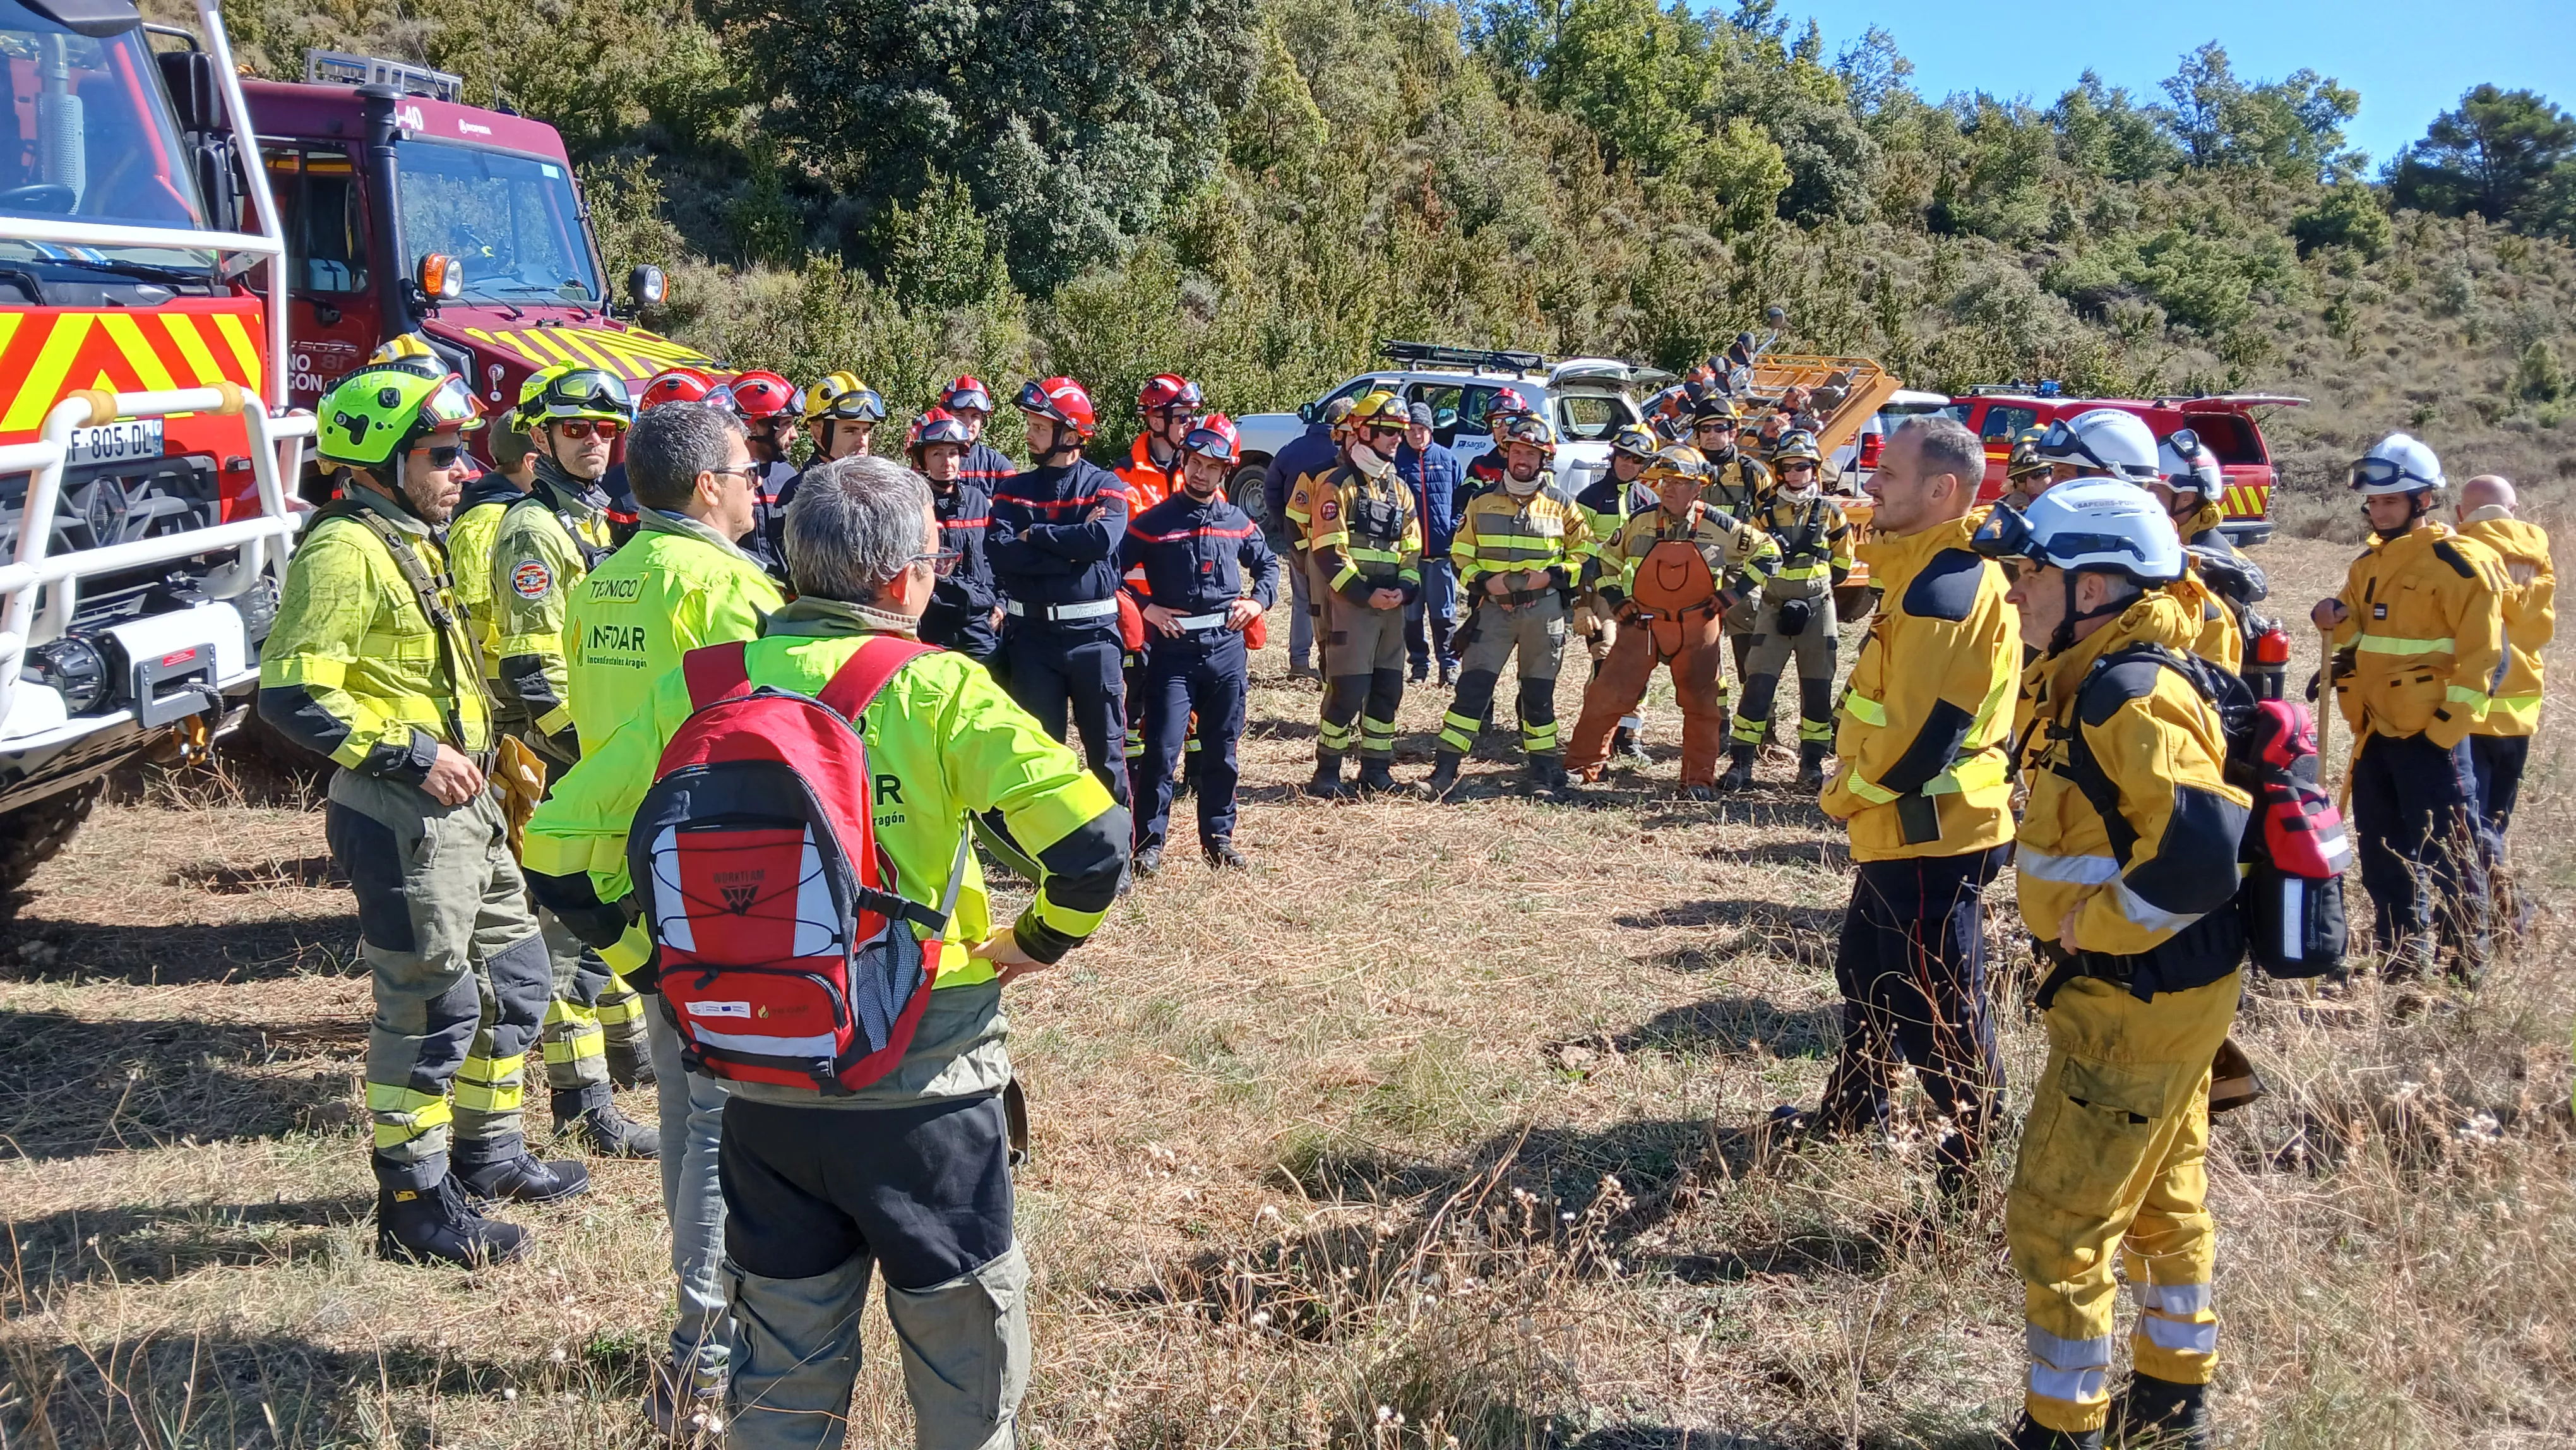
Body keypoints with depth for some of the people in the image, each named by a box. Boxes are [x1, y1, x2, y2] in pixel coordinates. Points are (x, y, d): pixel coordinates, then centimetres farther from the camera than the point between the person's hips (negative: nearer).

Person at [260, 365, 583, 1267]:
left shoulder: (412, 543, 16)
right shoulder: (344, 551, -15)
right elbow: (292, 693, -22)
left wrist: (480, 752, 16)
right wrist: (413, 755, -21)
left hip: (461, 805, 10)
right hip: (400, 817, -10)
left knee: (515, 977, 17)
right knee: (432, 1009, -2)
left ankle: (487, 1154, 32)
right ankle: (416, 1205, 10)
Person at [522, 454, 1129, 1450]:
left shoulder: (697, 690, -3)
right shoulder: (938, 691, -14)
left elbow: (558, 851, 0)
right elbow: (1091, 838, -22)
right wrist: (1043, 941, -4)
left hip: (762, 1079, 4)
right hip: (924, 1083, -3)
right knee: (966, 1361, 18)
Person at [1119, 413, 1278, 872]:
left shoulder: (1237, 522, 9)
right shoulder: (1155, 521, -3)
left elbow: (1267, 564, 24)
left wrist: (1259, 600, 7)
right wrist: (1146, 607, -10)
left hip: (1227, 648, 4)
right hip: (1173, 649, -4)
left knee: (1223, 750, 10)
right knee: (1162, 748, -8)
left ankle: (1218, 835, 22)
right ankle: (1149, 842, 0)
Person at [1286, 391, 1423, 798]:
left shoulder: (1399, 489, 15)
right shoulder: (1338, 486, -7)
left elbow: (1412, 546, 15)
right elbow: (1328, 551, -14)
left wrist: (1405, 588, -4)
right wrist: (1365, 595, -19)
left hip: (1391, 604, 7)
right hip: (1349, 601, -7)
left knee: (1389, 688, 9)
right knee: (1348, 689, -9)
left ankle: (1376, 770, 19)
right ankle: (1326, 774, 1)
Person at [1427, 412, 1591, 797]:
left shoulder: (1562, 505, 4)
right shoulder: (1483, 504, 6)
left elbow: (1584, 552, 7)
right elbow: (1461, 554, 10)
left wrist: (1552, 575, -10)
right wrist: (1483, 581, -9)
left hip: (1543, 610, 0)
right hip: (1494, 607, 0)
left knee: (1539, 694, 8)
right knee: (1472, 687, -6)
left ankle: (1545, 769, 20)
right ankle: (1445, 769, -5)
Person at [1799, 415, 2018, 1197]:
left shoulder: (1945, 587, -22)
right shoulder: (1926, 569, 11)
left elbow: (1923, 726, -25)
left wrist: (1849, 791, -10)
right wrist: (1856, 787, 11)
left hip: (1930, 831, -11)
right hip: (1902, 827, 11)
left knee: (1938, 1010, 0)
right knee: (1867, 973, 24)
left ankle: (1981, 1157, 14)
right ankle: (1851, 1118, 42)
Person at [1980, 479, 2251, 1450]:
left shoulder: (2133, 696, -25)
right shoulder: (2089, 685, 6)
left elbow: (2201, 854, -34)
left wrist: (2088, 929, -23)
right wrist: (2080, 928, 10)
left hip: (2136, 1003, -10)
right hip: (2166, 995, 10)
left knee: (2056, 1222, 0)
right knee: (2163, 1202, 23)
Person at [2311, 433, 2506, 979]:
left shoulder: (2458, 564, -10)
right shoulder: (2369, 563, 12)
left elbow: (2480, 658, -12)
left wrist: (2446, 730, -16)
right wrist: (2337, 622, -4)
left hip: (2430, 735, -7)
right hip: (2375, 731, 8)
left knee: (2447, 856, -2)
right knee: (2382, 858, 13)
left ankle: (2467, 967, 9)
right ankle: (2401, 964, 25)